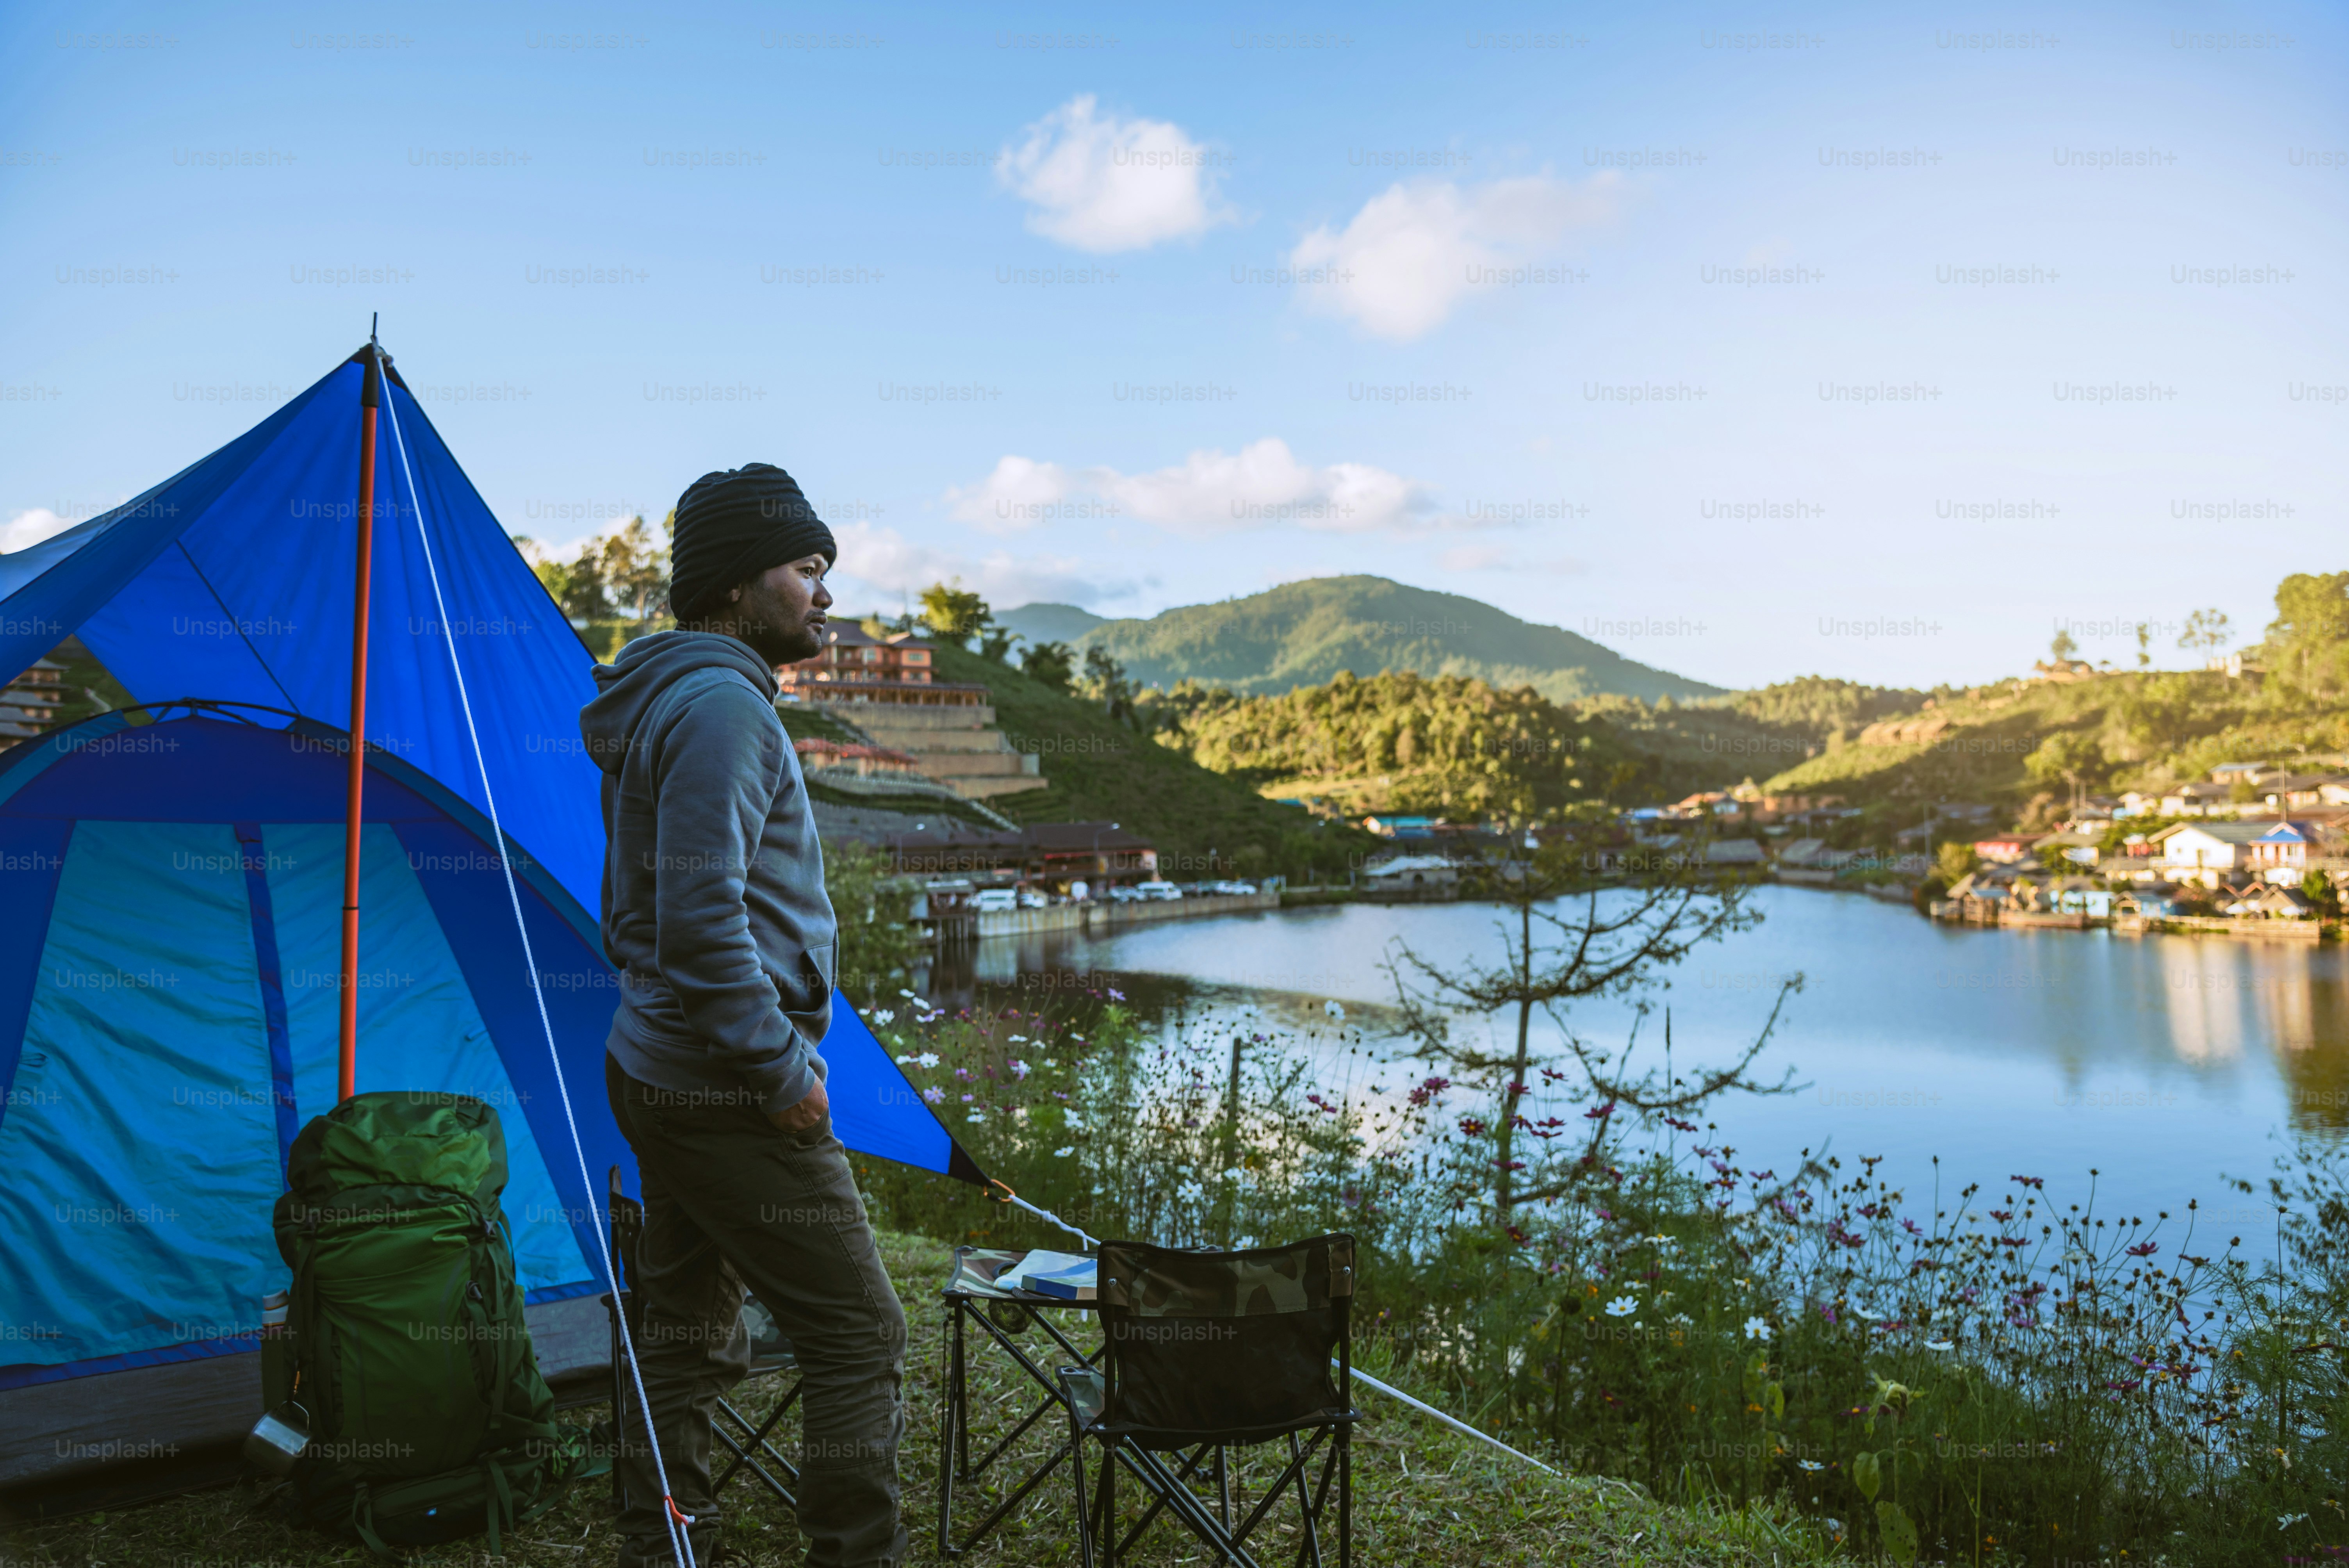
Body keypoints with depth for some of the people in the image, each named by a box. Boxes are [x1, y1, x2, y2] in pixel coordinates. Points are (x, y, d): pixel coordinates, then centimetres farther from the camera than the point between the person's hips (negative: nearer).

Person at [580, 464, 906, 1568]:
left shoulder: (664, 700, 16)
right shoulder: (722, 706, -17)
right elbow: (702, 917, -26)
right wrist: (783, 1069, -18)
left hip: (659, 1076, 10)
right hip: (729, 1099, -10)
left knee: (688, 1341, 17)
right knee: (861, 1342, -1)